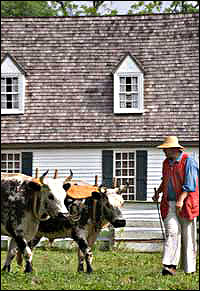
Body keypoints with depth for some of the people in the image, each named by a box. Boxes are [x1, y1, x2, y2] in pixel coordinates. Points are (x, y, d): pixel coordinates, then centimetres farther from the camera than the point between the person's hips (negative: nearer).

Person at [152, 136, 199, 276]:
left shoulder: (188, 161, -7)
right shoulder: (166, 163, 15)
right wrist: (158, 192, 16)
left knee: (188, 236, 1)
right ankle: (169, 265, -23)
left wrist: (181, 199, -24)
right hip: (169, 204, 5)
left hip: (186, 203, -4)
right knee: (172, 232, -12)